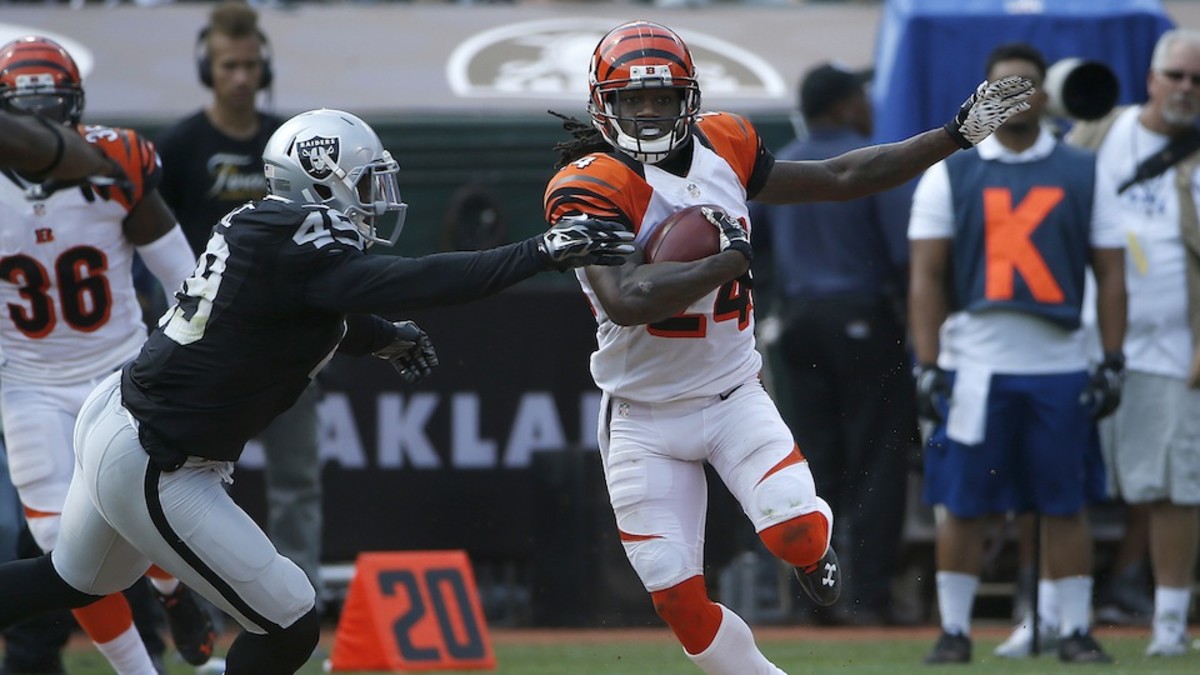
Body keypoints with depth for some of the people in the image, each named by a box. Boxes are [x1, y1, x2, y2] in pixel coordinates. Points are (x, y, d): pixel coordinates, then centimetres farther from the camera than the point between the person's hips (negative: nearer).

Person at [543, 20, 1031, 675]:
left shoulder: (721, 149, 0)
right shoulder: (589, 188, -18)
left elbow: (838, 178, 9)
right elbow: (627, 302, -32)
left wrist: (957, 134, 8)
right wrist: (731, 259, -23)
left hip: (733, 398, 3)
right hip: (644, 419, -3)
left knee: (797, 534, -22)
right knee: (678, 599, -4)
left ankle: (812, 545, 14)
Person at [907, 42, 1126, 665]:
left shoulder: (1083, 176, 9)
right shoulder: (950, 175, 5)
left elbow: (1111, 274, 8)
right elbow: (926, 277, 3)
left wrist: (1112, 363, 0)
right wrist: (927, 367, -6)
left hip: (1060, 366, 1)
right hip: (974, 366, -1)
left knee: (1065, 505, 2)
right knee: (963, 506, 0)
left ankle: (1076, 631, 8)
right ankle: (954, 631, 8)